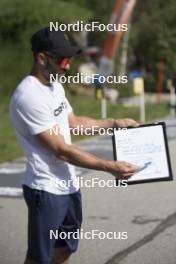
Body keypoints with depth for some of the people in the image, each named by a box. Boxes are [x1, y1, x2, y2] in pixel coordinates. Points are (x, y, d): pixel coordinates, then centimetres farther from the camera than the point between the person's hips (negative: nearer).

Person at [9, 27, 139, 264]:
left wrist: (115, 123, 16)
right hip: (47, 191, -9)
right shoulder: (29, 96, -24)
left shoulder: (55, 85, 6)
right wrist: (110, 167, -22)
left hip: (69, 185, 9)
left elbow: (73, 122, 22)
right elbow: (61, 151, -24)